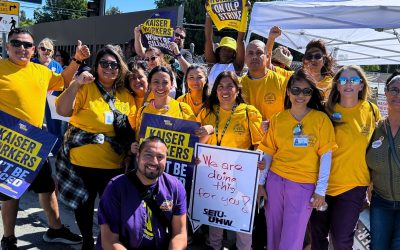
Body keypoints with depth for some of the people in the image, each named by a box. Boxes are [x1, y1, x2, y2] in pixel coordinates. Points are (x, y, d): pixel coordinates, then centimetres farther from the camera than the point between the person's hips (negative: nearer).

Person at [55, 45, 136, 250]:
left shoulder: (126, 96, 5)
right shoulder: (85, 88, -5)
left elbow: (132, 129, 12)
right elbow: (63, 111, -17)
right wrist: (76, 83, -25)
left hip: (114, 164, 2)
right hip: (82, 161, -2)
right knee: (84, 204, 14)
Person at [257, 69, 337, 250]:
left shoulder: (321, 119, -3)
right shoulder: (277, 119, 4)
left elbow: (326, 156, -4)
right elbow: (267, 153, 7)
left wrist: (320, 190, -8)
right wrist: (260, 183, 4)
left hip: (304, 185, -2)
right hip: (275, 181, 3)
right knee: (273, 233, 13)